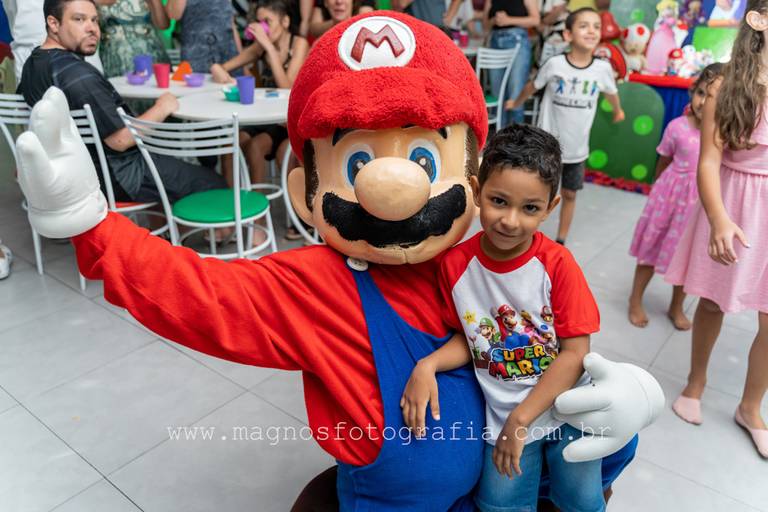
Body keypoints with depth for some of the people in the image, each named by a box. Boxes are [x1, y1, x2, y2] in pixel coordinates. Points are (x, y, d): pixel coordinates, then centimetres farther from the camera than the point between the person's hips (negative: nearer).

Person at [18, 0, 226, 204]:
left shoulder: (33, 64, 4)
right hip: (115, 176, -10)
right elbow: (120, 140, -28)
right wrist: (161, 109, -14)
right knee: (214, 184, -1)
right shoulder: (77, 74, -27)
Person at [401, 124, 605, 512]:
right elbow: (467, 338, -1)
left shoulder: (558, 265, -18)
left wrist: (521, 420, -16)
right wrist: (428, 365, -20)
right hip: (502, 416, 1)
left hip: (566, 409, -1)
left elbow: (574, 352, -15)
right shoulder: (455, 263, -13)